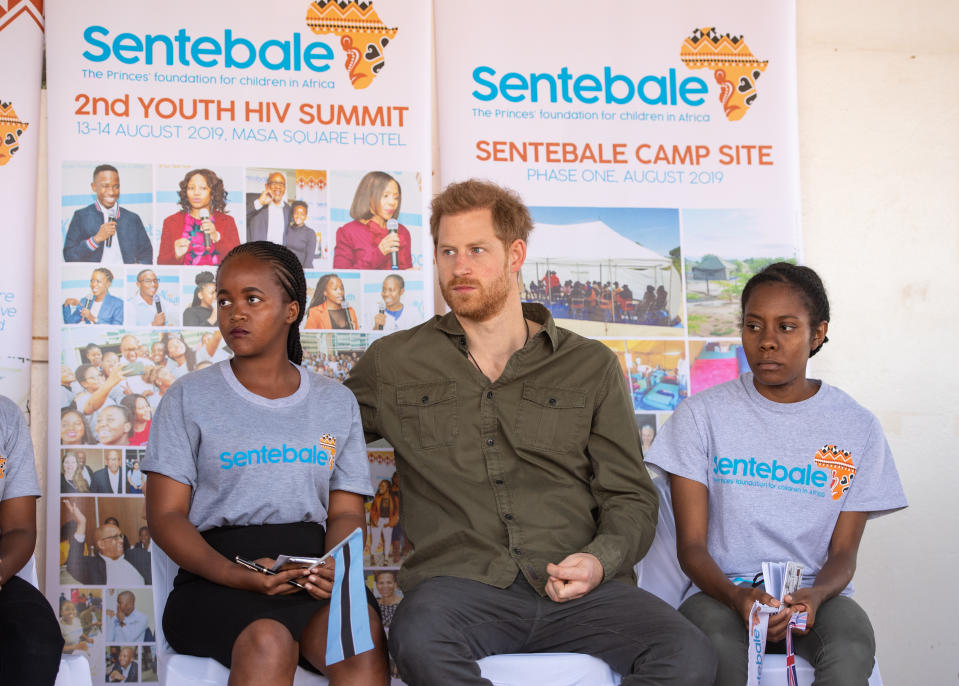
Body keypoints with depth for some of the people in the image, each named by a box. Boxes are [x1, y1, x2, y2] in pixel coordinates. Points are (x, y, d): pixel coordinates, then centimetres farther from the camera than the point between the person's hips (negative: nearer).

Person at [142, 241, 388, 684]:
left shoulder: (337, 404, 16)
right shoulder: (189, 397, 8)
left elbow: (346, 512, 13)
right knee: (269, 641, -36)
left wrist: (336, 566, -11)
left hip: (313, 574, 2)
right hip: (216, 581, -2)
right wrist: (236, 575, -16)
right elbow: (166, 515, 2)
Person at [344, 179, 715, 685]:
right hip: (461, 582, -1)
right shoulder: (391, 364, 16)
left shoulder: (591, 366, 16)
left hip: (575, 588, 1)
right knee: (418, 640, -38)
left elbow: (630, 496, 15)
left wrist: (602, 559, -7)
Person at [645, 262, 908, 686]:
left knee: (852, 652, -32)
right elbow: (691, 544, -2)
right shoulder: (701, 415, 2)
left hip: (813, 593, 2)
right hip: (723, 591, -2)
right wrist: (737, 595, -23)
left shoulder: (857, 428, 6)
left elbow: (844, 552, 5)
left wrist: (814, 595, -19)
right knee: (718, 648, -37)